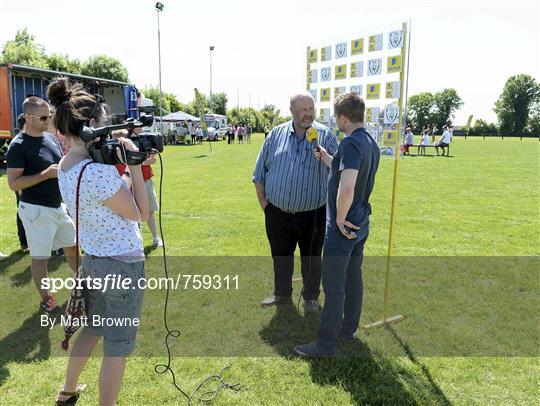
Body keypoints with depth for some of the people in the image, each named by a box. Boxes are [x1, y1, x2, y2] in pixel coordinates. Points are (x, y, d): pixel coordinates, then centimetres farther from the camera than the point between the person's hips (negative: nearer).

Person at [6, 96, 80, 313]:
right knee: (40, 256, 6)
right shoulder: (18, 146, -14)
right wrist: (46, 174, -24)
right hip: (36, 210, -7)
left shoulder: (50, 138, 7)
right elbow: (14, 183, -18)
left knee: (72, 246, 17)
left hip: (59, 205, 7)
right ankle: (45, 298, 20)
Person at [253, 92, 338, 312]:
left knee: (311, 258, 13)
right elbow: (260, 172, 7)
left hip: (313, 213, -2)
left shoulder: (325, 135, -5)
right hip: (278, 212, 3)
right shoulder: (276, 134, 3)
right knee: (280, 255, 18)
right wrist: (263, 202, 5)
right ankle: (282, 294, 38)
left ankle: (311, 296, 34)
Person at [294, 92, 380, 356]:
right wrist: (328, 160, 20)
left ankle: (327, 342, 13)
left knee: (334, 284, 1)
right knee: (353, 277, 18)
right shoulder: (371, 144, 8)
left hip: (343, 228, -9)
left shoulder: (351, 143, -23)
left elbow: (346, 188, -36)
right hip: (360, 225, 9)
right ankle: (348, 329, 34)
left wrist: (340, 218, -21)